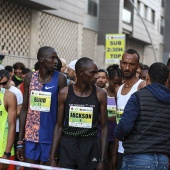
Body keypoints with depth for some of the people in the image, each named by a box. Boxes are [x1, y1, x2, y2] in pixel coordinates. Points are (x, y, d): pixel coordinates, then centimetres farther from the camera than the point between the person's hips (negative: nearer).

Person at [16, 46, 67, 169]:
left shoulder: (60, 78, -5)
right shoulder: (29, 77, 3)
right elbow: (24, 110, 6)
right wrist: (20, 141, 4)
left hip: (50, 137, -2)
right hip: (31, 136, 2)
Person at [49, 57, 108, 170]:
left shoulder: (100, 94, -3)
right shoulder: (65, 93, -2)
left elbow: (104, 127, 0)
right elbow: (59, 126, 3)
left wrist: (102, 159, -5)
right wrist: (52, 157, -2)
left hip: (90, 147, 0)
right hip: (67, 145, 0)